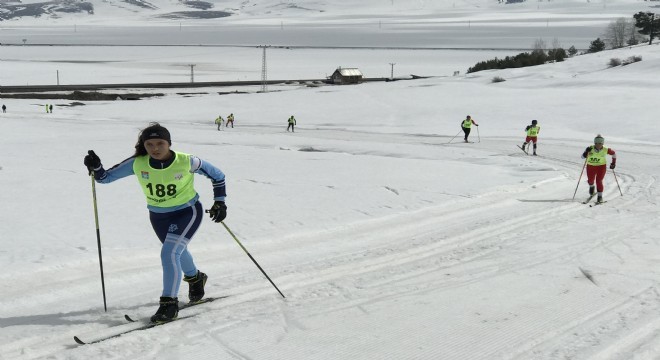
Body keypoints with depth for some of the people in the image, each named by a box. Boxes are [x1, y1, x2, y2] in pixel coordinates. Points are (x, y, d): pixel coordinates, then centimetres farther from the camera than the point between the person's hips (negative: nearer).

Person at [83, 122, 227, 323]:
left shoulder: (186, 162, -23)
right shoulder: (137, 164, -18)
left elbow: (217, 175, -8)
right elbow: (106, 177, -11)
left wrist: (220, 202, -10)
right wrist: (95, 167, -30)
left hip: (187, 212, -4)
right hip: (158, 216, 5)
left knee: (169, 254, -22)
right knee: (177, 252, 25)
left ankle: (169, 303, -9)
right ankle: (195, 279, 56)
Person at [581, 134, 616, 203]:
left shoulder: (605, 150, -19)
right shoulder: (590, 148, -21)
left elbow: (613, 153, 0)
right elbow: (583, 156, -20)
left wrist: (613, 163, 1)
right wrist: (586, 152, -39)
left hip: (601, 166, -2)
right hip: (591, 166, 2)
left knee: (599, 181, -14)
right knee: (590, 180, 14)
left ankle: (600, 196, -2)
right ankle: (591, 187, 50)